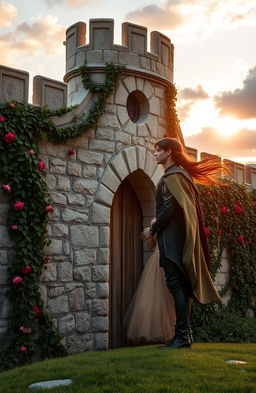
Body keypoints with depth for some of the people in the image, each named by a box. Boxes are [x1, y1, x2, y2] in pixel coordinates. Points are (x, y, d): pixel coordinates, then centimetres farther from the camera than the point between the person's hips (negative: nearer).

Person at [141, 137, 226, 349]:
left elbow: (169, 208, -19)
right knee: (179, 285, 10)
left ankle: (182, 336, -8)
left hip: (171, 237, -10)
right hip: (178, 237, 10)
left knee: (176, 284, -10)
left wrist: (153, 229, -8)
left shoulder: (172, 175, -10)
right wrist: (157, 227, 16)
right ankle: (184, 334, 16)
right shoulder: (180, 173, 20)